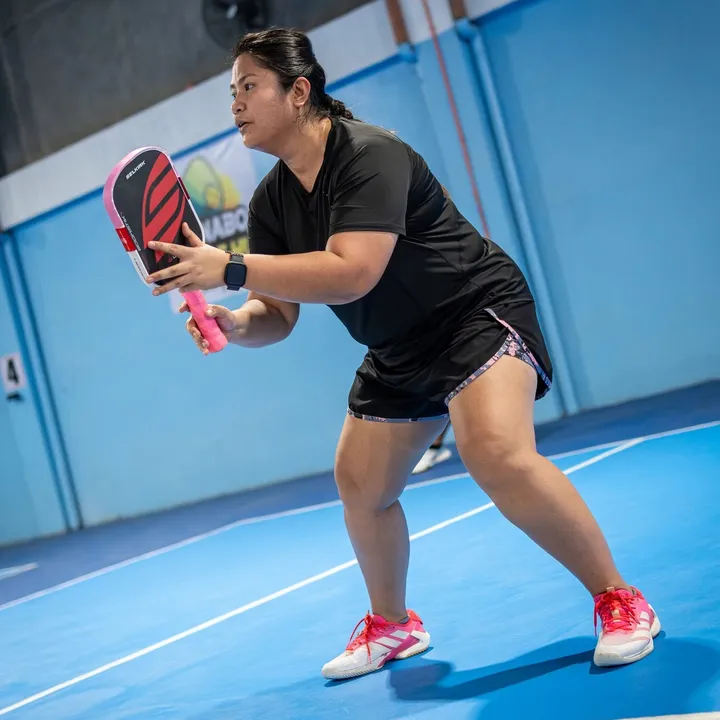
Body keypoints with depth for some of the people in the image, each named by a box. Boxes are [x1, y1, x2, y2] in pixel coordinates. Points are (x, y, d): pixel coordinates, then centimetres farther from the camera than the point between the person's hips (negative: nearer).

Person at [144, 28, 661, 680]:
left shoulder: (370, 155, -24)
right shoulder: (270, 203, 1)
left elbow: (351, 273, -37)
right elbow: (277, 316, 2)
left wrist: (229, 270, -36)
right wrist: (233, 322, -21)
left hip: (479, 313, -8)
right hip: (399, 352, 9)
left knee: (498, 455, -30)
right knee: (359, 484, 9)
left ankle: (620, 601, -12)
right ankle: (392, 625, 33)